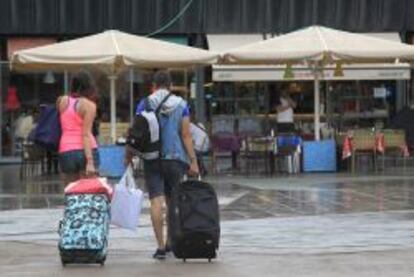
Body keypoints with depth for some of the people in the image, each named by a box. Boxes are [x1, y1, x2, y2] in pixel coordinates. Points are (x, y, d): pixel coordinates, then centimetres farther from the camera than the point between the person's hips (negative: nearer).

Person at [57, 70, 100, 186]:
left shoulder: (62, 101, 9)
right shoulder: (89, 105, -3)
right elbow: (86, 134, -12)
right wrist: (90, 161, -17)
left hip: (65, 151, 4)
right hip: (85, 150, -4)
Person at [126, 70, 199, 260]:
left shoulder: (145, 104, 0)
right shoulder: (181, 105, 3)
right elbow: (186, 135, -2)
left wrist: (129, 156, 7)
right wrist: (193, 161, 0)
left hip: (152, 159, -1)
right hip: (176, 158, 1)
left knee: (156, 201, -4)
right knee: (173, 201, 15)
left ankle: (161, 246, -11)